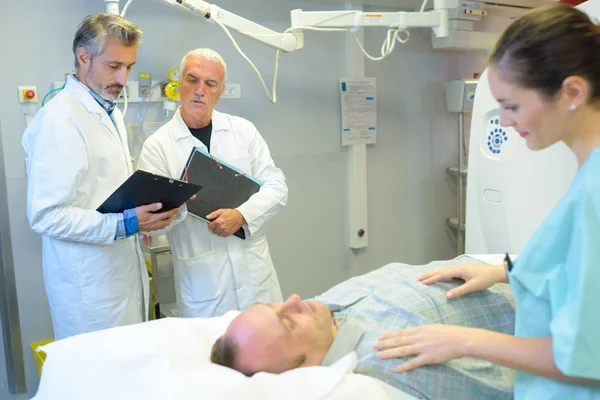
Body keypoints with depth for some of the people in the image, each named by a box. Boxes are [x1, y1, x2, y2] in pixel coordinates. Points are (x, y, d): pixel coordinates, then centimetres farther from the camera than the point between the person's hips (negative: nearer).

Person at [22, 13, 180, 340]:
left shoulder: (112, 115, 13)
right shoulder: (60, 118, -16)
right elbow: (45, 214, -21)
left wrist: (150, 207, 4)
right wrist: (125, 224, -25)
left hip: (125, 272, 8)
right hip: (90, 285, -8)